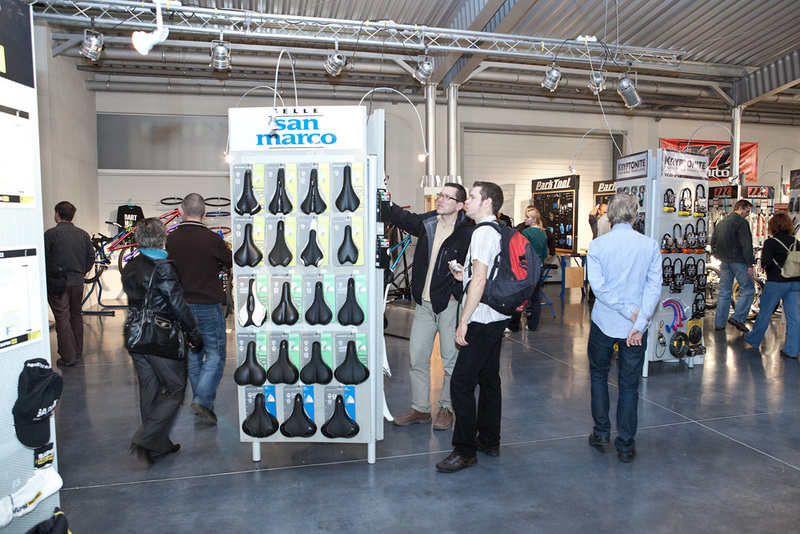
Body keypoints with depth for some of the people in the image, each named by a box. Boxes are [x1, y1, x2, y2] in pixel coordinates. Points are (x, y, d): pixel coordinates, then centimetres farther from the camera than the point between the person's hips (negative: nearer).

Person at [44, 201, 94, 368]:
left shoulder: (51, 234, -10)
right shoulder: (83, 234, 5)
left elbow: (43, 259, -10)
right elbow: (91, 258, 9)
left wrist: (45, 278, 5)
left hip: (57, 284, -5)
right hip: (77, 282, 5)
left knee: (62, 318, -2)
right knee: (76, 315, 17)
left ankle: (68, 357, -1)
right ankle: (78, 350, 26)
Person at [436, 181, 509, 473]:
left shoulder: (483, 232, -15)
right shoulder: (498, 231, 14)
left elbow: (479, 280, -22)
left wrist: (463, 322, -20)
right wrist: (462, 275, 13)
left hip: (482, 320, -10)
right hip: (496, 318, 10)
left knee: (461, 382, -6)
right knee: (489, 380, 16)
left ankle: (465, 450, 2)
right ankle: (489, 441, 27)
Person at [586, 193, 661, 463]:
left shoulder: (597, 245, -8)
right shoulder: (651, 245, -5)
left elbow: (598, 286, -15)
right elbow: (654, 286, -10)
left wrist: (629, 311, -10)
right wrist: (639, 322, -12)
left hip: (604, 322, -1)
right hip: (635, 327, 1)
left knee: (599, 374, 21)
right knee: (629, 385, 10)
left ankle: (601, 432, 24)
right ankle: (626, 446, 18)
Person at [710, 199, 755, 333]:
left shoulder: (721, 223, 16)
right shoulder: (741, 222, -10)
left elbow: (713, 243, 21)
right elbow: (746, 245, -15)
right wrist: (751, 264, -15)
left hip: (724, 262, 8)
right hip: (738, 261, -8)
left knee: (724, 292, 11)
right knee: (748, 290, 0)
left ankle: (719, 323, 11)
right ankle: (737, 317, -9)